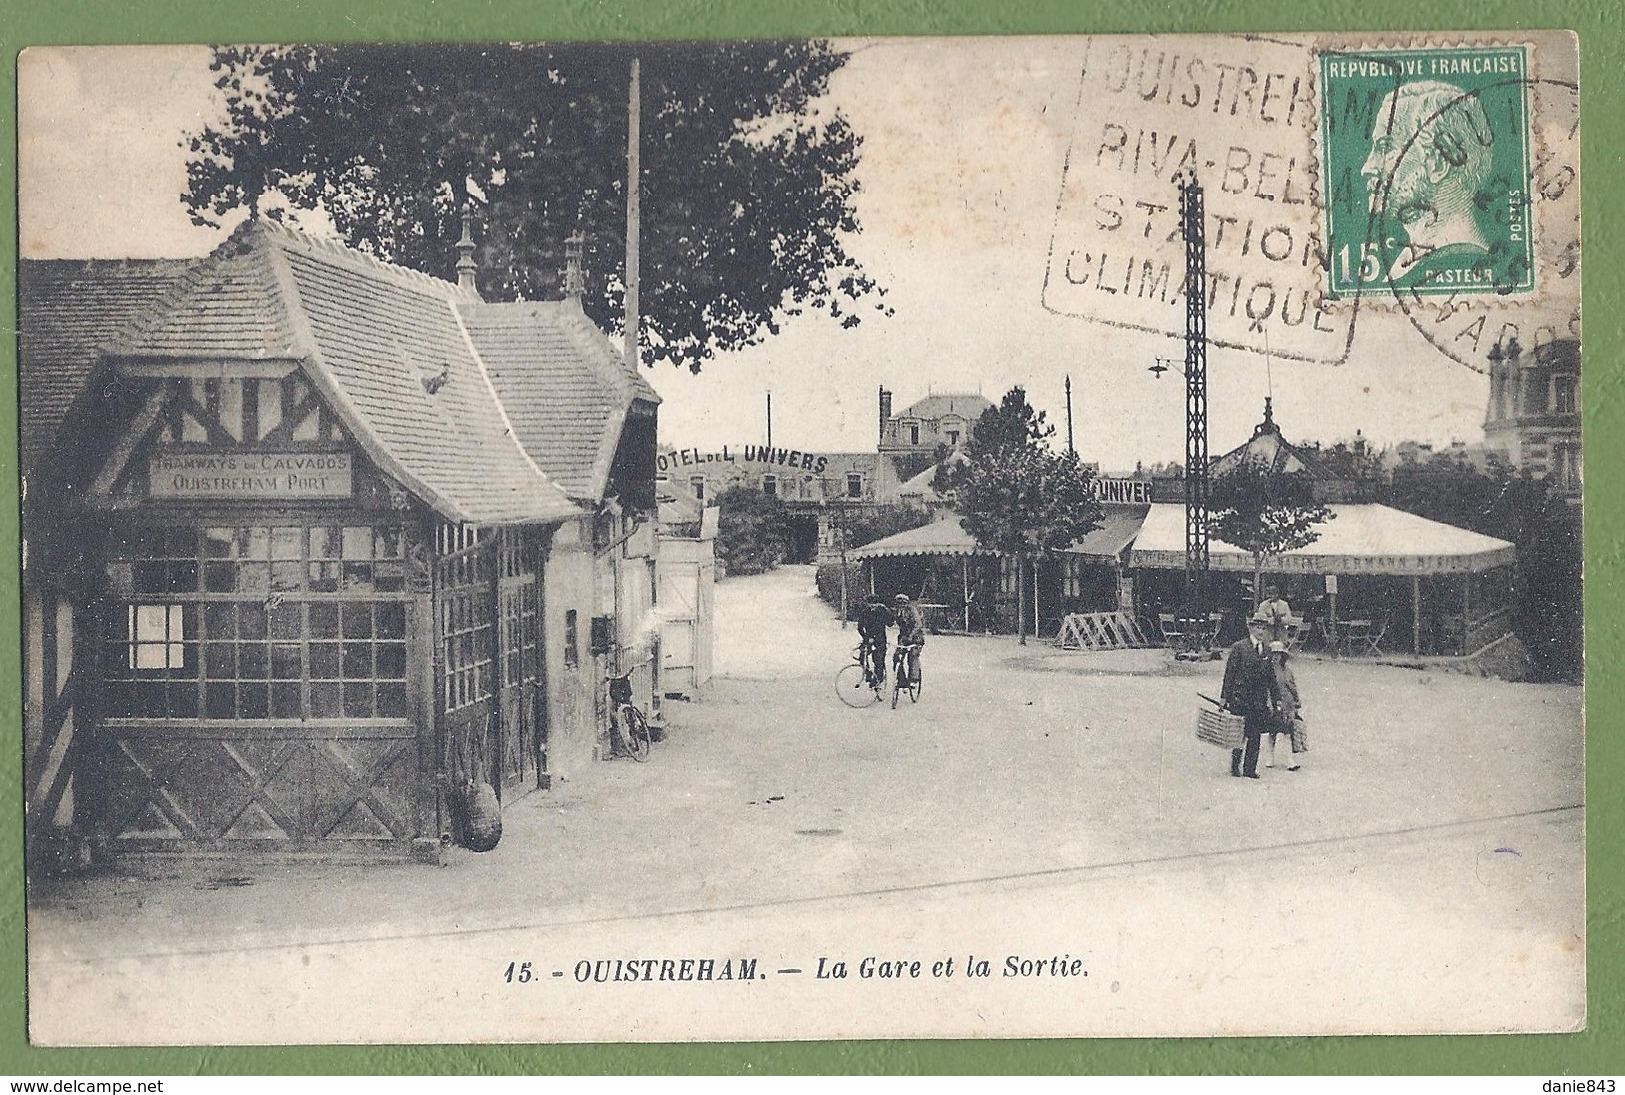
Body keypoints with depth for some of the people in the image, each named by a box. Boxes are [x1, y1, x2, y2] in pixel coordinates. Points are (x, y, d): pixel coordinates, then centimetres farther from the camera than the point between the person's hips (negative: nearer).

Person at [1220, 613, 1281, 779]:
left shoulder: (1267, 650, 11)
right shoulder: (1239, 648, -4)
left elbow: (1271, 677, 16)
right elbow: (1229, 674, -5)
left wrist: (1276, 699, 12)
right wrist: (1224, 697, -9)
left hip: (1259, 701, 4)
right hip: (1239, 698, -4)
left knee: (1255, 736, 3)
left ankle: (1250, 769, 8)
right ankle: (1235, 767, 10)